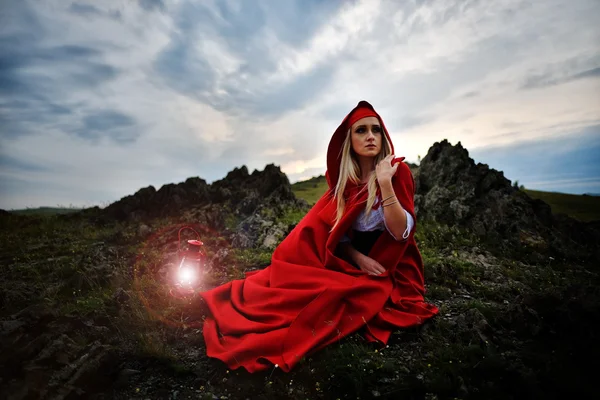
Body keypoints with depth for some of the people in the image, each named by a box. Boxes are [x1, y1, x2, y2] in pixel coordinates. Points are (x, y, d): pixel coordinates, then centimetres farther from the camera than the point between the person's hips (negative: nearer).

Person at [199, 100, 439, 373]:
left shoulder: (398, 171, -12)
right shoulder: (344, 179, 1)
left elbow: (400, 232, -21)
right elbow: (333, 232, 2)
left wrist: (385, 183, -30)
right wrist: (358, 257, -16)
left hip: (389, 271, -4)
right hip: (351, 262, 4)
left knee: (329, 293, -28)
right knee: (298, 278, -19)